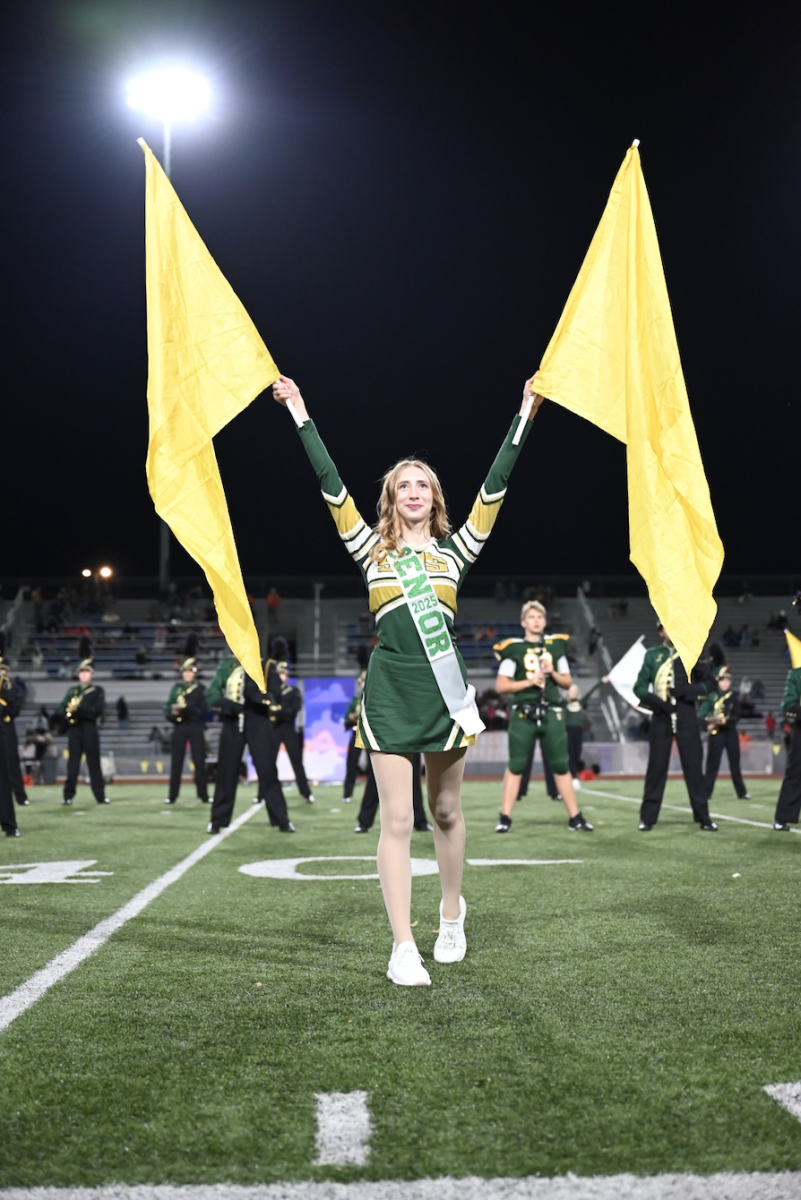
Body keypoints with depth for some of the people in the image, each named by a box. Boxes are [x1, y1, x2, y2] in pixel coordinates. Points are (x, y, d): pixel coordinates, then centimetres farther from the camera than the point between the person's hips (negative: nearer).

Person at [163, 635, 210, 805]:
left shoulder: (201, 689, 2)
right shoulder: (176, 688, 9)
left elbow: (203, 711, -8)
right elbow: (168, 710, 6)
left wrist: (187, 709, -20)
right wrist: (173, 713, -16)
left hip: (196, 728, -2)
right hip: (179, 728, 2)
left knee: (199, 761, -1)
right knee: (176, 762, 2)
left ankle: (203, 795, 4)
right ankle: (172, 795, 6)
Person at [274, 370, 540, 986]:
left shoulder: (455, 551, 9)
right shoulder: (372, 548, 7)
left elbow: (495, 486, 4)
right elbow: (332, 484, 3)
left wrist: (525, 414, 1)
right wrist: (300, 414, 3)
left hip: (445, 687, 1)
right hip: (389, 690, -1)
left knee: (446, 812, 13)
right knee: (397, 819, -2)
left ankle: (452, 915, 34)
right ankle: (403, 948, 2)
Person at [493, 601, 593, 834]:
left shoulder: (556, 645, 9)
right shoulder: (513, 648, -1)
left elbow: (568, 682, 13)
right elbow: (500, 686, -3)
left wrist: (552, 673, -6)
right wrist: (529, 682, -13)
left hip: (551, 712, 2)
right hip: (523, 713, -2)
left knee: (561, 765, 5)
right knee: (516, 765, 0)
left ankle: (574, 818, 10)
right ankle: (505, 817, 5)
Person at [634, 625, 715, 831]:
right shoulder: (652, 655, 6)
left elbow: (709, 682, 4)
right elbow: (639, 687, 4)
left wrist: (686, 690, -12)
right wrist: (657, 702, -12)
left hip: (686, 716, 0)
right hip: (661, 716, 0)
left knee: (694, 766, 3)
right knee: (656, 767, 3)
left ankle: (703, 817, 10)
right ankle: (648, 817, 9)